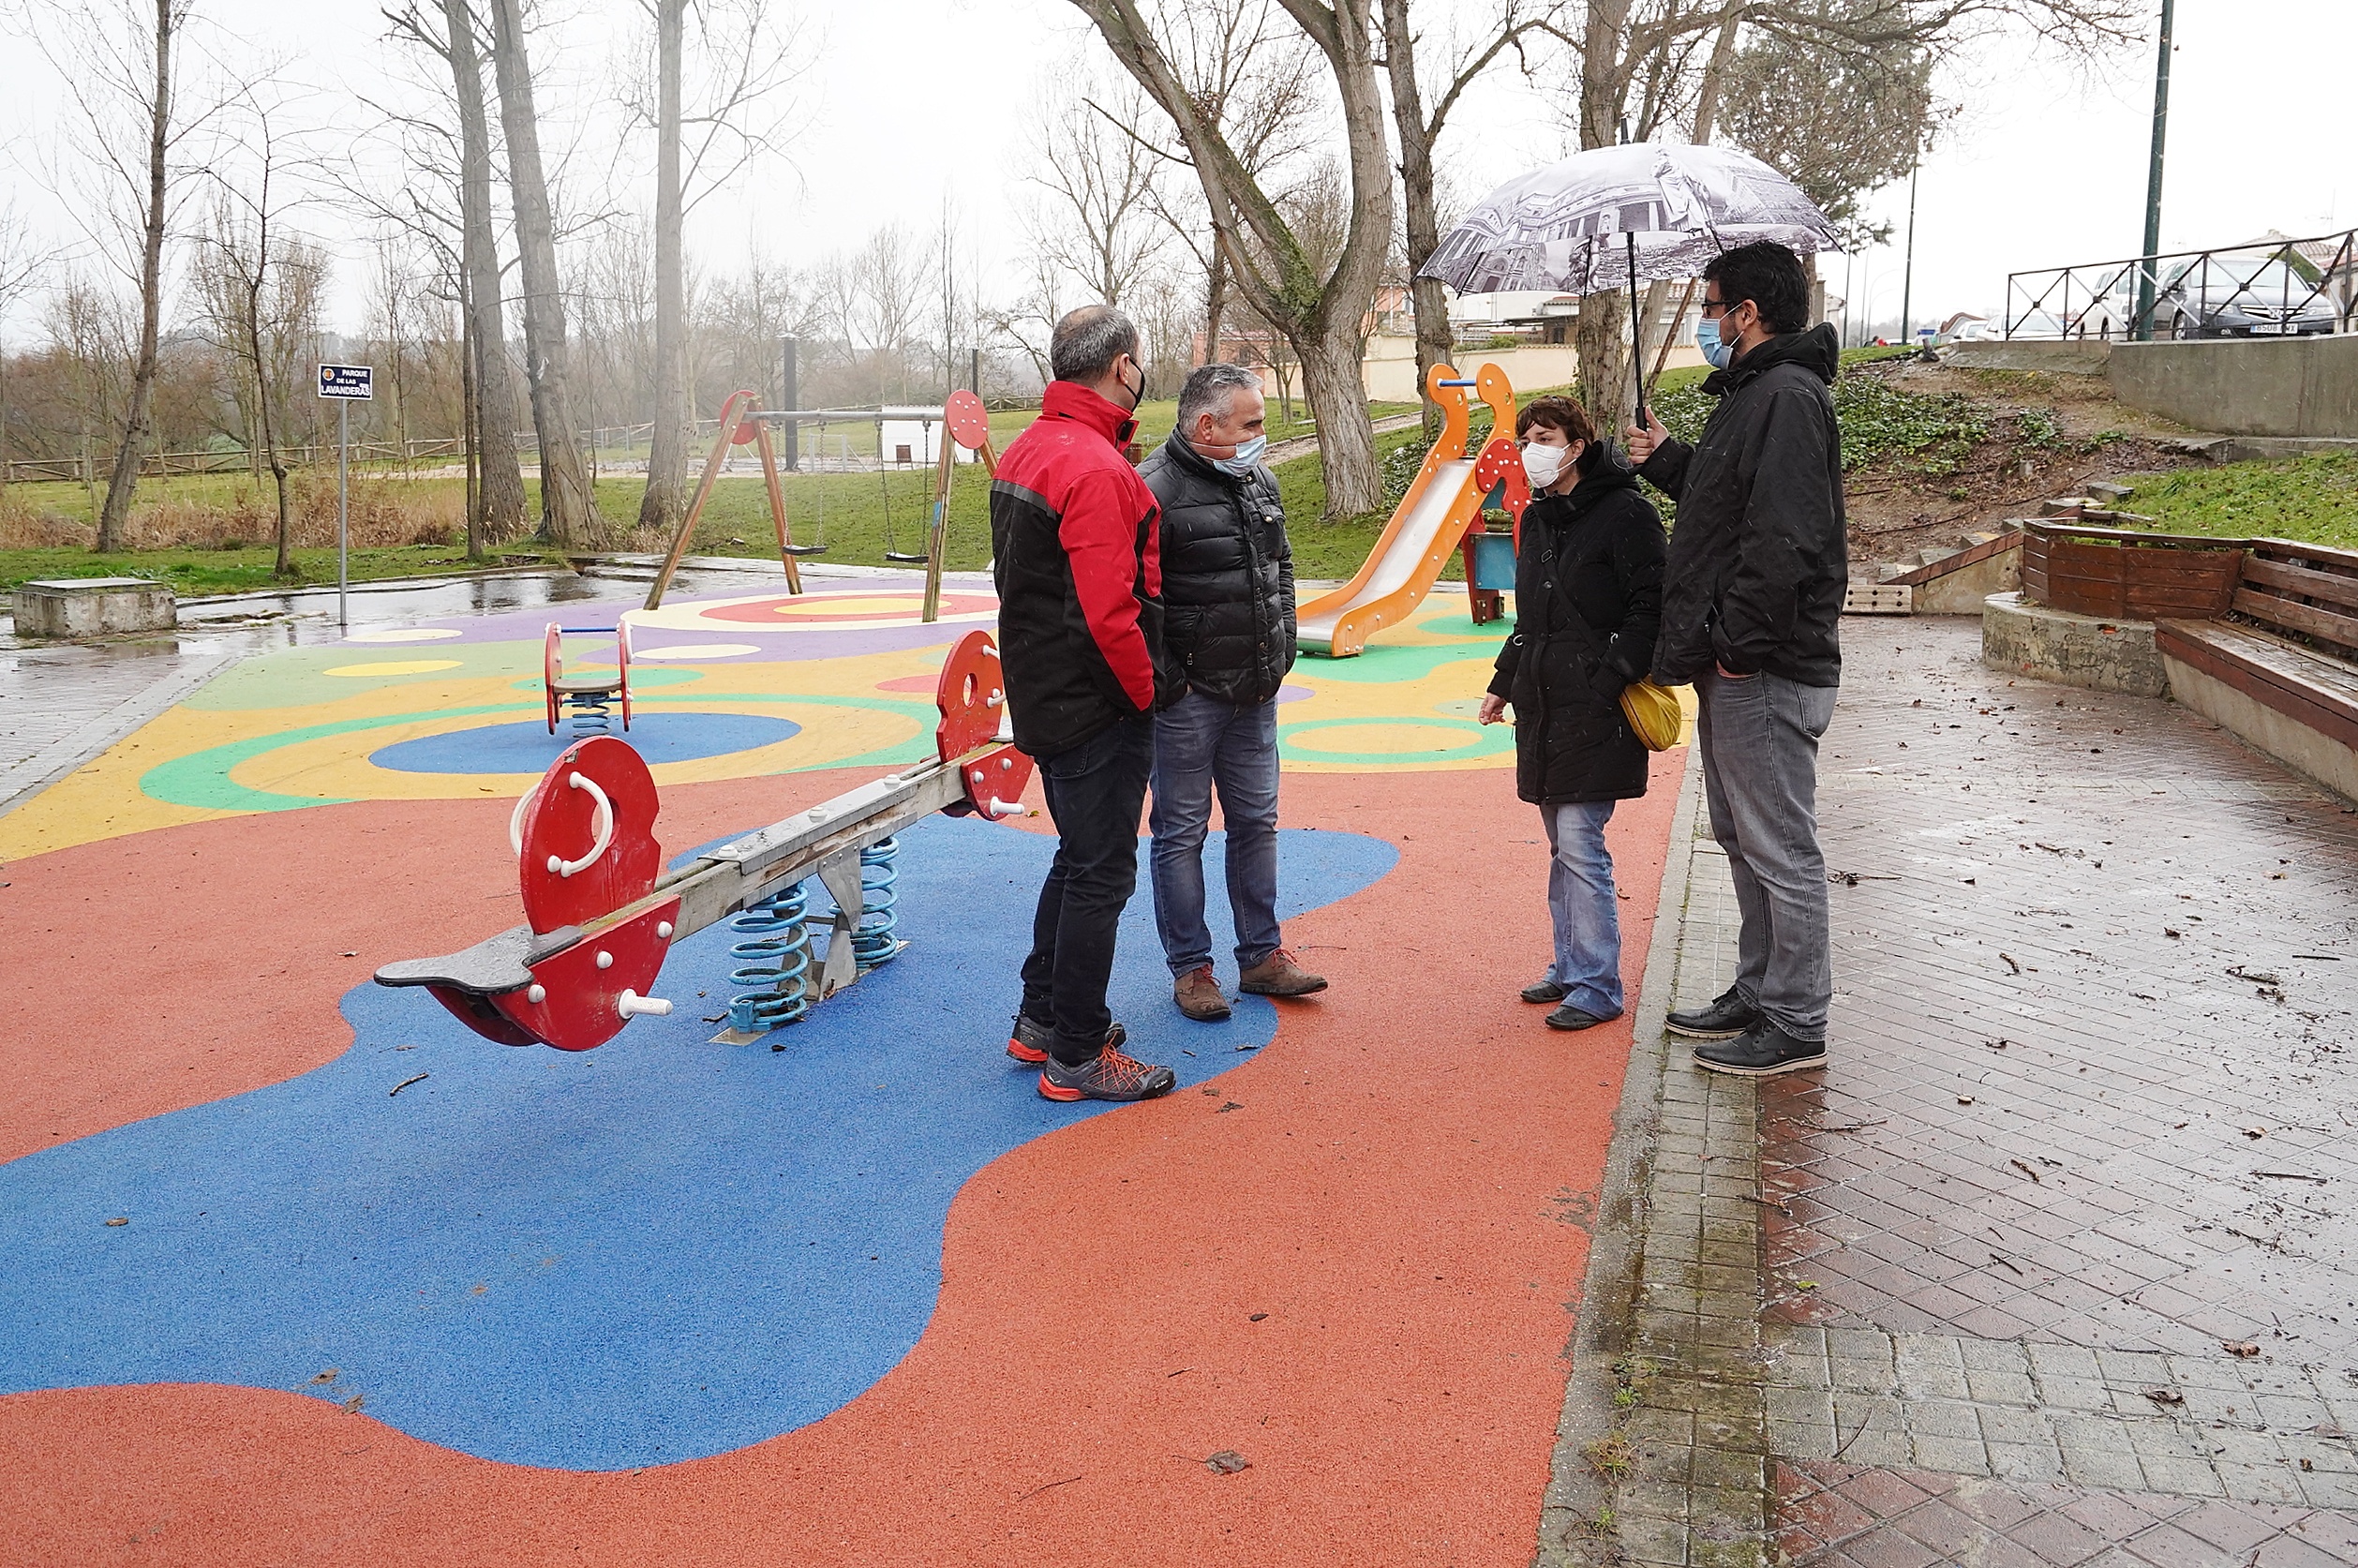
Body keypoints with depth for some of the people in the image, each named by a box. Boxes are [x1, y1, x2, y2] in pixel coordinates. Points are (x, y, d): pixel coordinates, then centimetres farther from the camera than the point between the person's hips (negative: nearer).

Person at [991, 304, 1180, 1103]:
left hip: (1045, 696, 10)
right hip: (1097, 705, -10)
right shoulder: (1096, 468, -21)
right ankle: (1076, 1058, 9)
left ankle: (1040, 1020, 31)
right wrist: (1144, 690, -11)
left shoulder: (1024, 451, 11)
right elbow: (1109, 611, -26)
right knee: (1100, 874, 0)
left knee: (1077, 858, 21)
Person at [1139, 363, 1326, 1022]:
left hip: (1255, 694, 8)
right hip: (1187, 698, -7)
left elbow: (1281, 567, 22)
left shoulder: (1260, 481, 10)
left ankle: (1261, 955, 27)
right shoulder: (1155, 489, -16)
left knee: (1256, 821, 14)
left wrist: (1282, 645, 14)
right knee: (1181, 832, 4)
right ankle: (1190, 968, 16)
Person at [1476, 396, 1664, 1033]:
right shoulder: (1537, 518, 16)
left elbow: (1649, 608, -14)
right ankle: (1570, 968, 25)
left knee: (1581, 844, -8)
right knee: (1562, 845, 14)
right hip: (1544, 706, 8)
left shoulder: (1624, 511, -9)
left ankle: (1596, 986, 1)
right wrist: (1504, 684, 19)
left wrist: (1608, 683, -21)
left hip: (1595, 710, -8)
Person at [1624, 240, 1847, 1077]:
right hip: (1733, 667, 11)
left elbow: (1785, 539, -25)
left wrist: (1741, 644, -22)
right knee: (1743, 837, 19)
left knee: (1780, 849, -2)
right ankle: (1758, 993, 32)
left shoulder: (1787, 398, -16)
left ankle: (1795, 1025, 9)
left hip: (1765, 671, -11)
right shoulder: (1752, 394, 18)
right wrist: (1668, 460, 18)